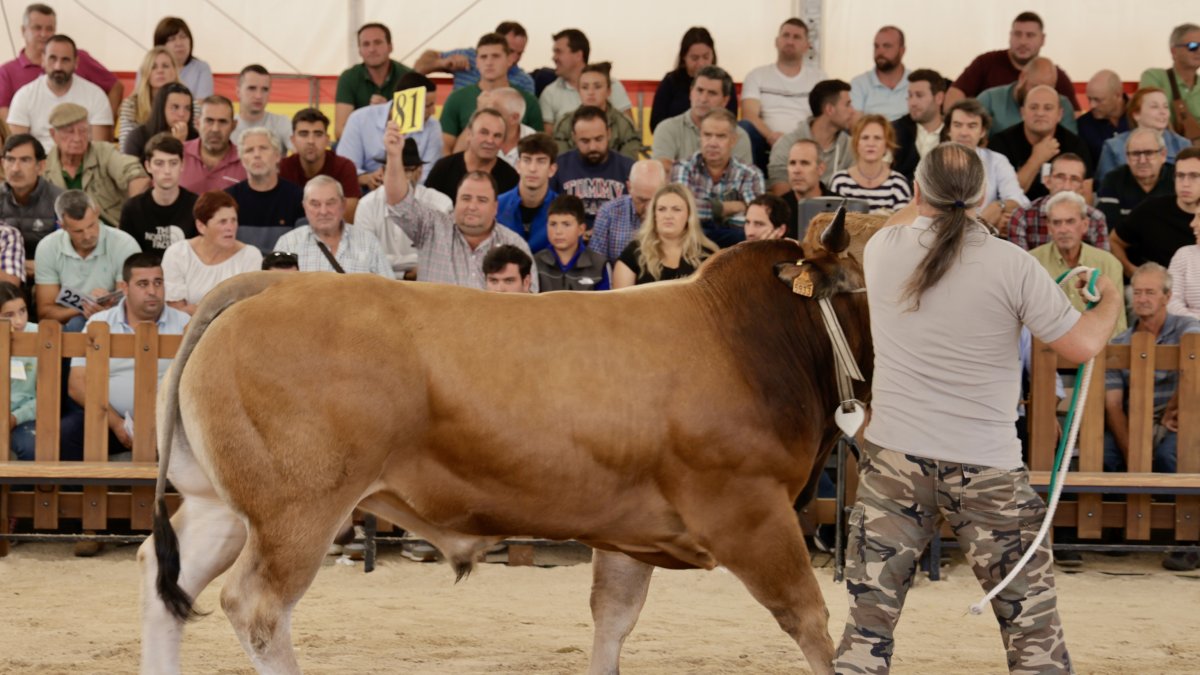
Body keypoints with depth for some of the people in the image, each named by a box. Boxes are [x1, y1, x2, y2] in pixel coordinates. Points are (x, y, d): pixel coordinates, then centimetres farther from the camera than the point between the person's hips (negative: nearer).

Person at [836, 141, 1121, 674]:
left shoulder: (882, 250, -1)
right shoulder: (1011, 265, -11)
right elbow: (1081, 346, -6)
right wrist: (1109, 300, 12)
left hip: (894, 460, 2)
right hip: (987, 469, -2)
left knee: (868, 624, 5)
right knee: (1033, 628, 8)